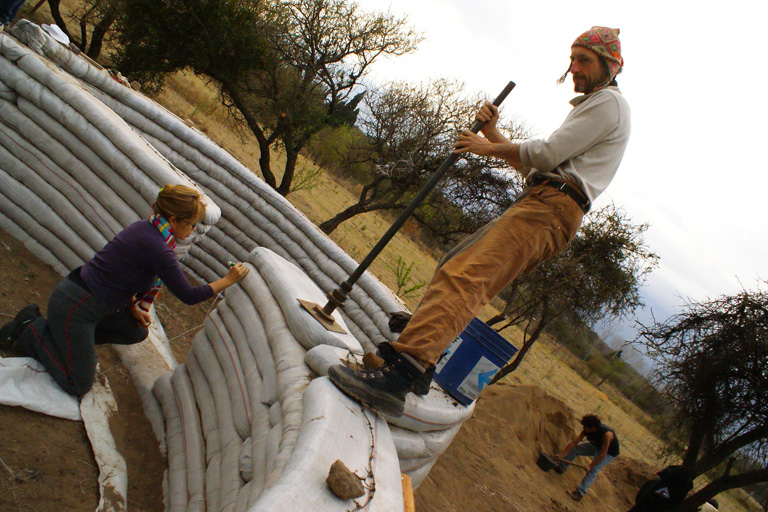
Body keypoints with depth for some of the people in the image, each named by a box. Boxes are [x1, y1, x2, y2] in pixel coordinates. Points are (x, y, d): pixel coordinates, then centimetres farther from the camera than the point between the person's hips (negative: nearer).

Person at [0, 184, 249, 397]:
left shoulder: (145, 227, 1)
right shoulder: (156, 247, -27)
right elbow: (188, 296, -21)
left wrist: (131, 306, 8)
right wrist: (228, 280, -12)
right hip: (73, 308, -9)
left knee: (137, 332, 18)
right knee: (78, 386, 2)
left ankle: (62, 336, 18)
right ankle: (33, 331, 9)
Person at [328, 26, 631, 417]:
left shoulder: (609, 102, 3)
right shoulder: (589, 106, 35)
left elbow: (547, 153, -9)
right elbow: (529, 166, 29)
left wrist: (487, 148, 3)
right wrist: (493, 133, 16)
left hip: (550, 208, -11)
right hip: (535, 205, 11)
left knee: (464, 278, -29)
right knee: (453, 268, 12)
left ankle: (397, 376, -42)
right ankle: (418, 364, 15)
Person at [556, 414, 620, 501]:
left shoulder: (606, 434, -40)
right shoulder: (586, 430, -22)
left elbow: (603, 454, -34)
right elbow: (574, 442, -17)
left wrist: (590, 465, -32)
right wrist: (561, 455, -19)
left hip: (609, 452, -6)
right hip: (595, 446, 6)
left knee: (592, 470, -21)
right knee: (574, 448, -2)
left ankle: (580, 493, -15)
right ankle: (561, 468, 14)